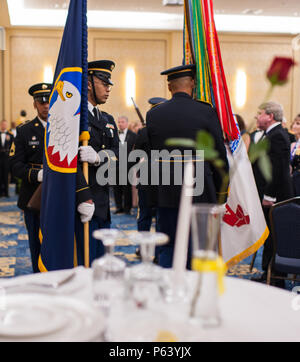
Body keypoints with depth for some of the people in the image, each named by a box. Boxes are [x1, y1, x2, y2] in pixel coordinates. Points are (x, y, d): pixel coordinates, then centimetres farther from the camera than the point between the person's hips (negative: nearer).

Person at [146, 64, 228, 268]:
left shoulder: (153, 114, 1)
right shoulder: (206, 112, -6)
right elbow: (220, 155, -2)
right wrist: (221, 192, 8)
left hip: (166, 194, 2)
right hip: (200, 194, -2)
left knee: (167, 248, 11)